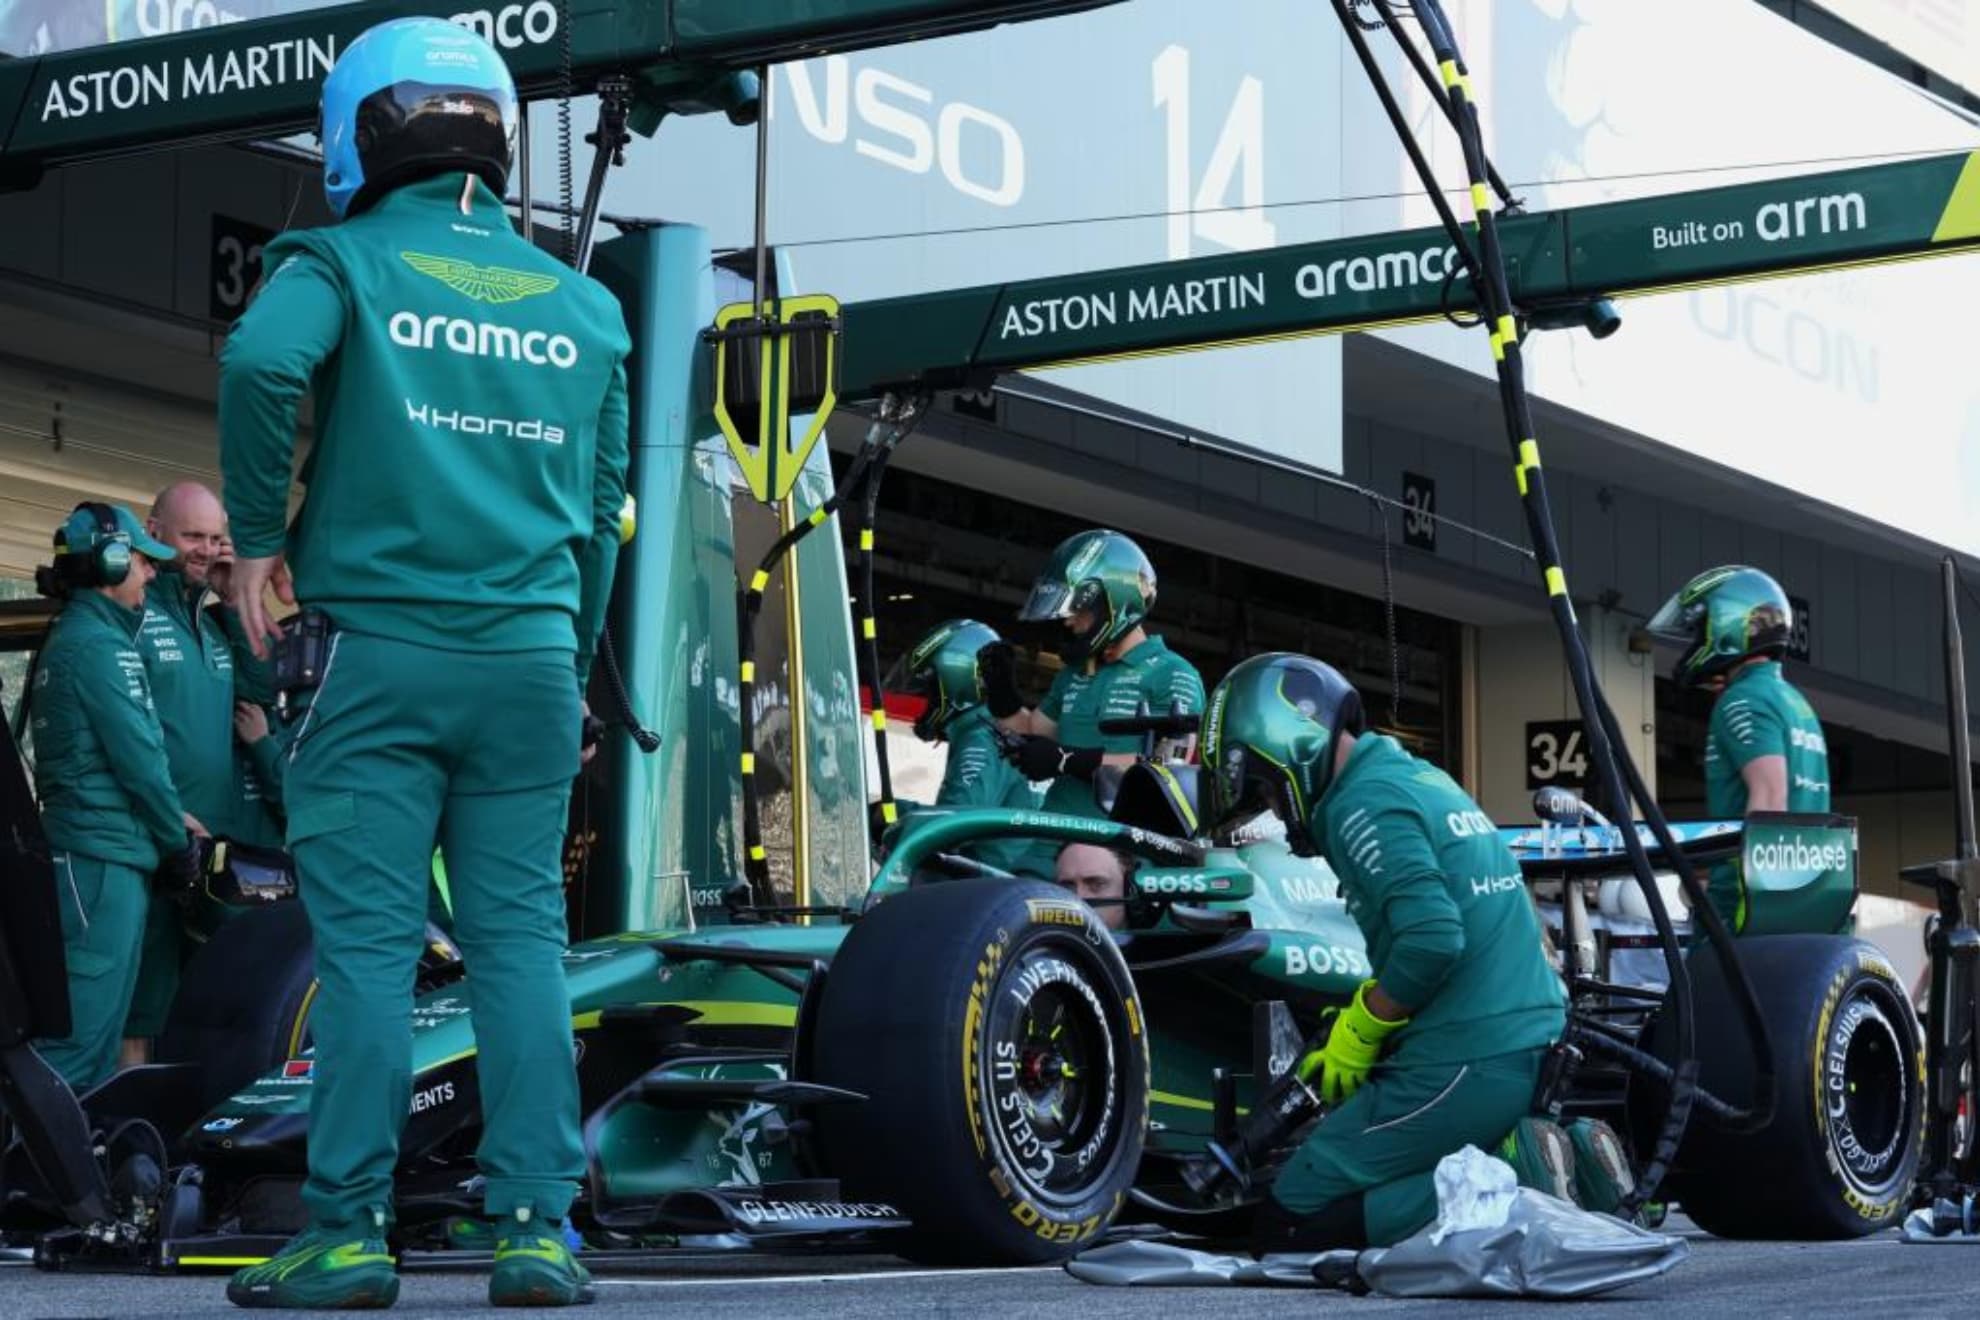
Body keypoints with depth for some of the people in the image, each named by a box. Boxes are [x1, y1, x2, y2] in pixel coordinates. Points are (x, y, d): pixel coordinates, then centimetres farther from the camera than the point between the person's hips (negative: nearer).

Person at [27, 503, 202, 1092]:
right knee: (83, 1026, -13)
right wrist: (180, 843, -2)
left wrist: (172, 817, 11)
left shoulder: (69, 636, 19)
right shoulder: (100, 645, -11)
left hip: (82, 848, 10)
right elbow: (138, 757, -13)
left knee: (95, 1023, 11)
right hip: (105, 853, -10)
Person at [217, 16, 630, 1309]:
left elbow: (264, 357, -20)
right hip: (534, 656, 3)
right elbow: (603, 508, 14)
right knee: (523, 937, 5)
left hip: (386, 652, -3)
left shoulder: (348, 260, 2)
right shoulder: (583, 305, 14)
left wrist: (259, 538, -8)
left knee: (367, 942, -2)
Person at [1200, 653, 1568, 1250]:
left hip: (1463, 1067, -9)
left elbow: (1431, 939, -24)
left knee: (1288, 1226, -3)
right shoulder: (1420, 777, 18)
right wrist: (1353, 1026, 18)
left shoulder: (1364, 803, -11)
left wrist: (1358, 1033, -8)